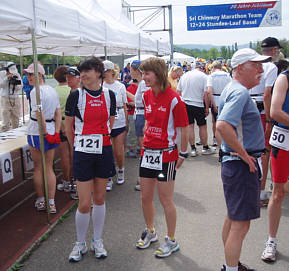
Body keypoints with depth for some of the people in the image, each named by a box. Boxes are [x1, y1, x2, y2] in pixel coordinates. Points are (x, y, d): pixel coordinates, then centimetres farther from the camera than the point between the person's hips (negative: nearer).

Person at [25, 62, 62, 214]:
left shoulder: (35, 92, -14)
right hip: (52, 130, 6)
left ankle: (40, 201, 20)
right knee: (49, 168, 10)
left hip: (36, 132, -6)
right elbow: (58, 113, 5)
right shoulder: (52, 90, 9)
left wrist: (45, 133, -15)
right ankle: (51, 203, 10)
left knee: (38, 168, 8)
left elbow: (40, 115, -21)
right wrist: (56, 132, 1)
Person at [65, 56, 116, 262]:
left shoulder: (109, 95, 2)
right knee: (85, 204, -1)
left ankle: (97, 241, 29)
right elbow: (68, 127, 4)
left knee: (100, 199, 12)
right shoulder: (76, 95, -5)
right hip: (83, 153, -2)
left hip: (104, 151, 3)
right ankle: (80, 244, 21)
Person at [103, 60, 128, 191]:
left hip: (119, 123, 0)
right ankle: (108, 178, 17)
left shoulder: (120, 86, 2)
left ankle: (121, 171, 35)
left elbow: (125, 107, 8)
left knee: (119, 152, 6)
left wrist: (126, 124, 8)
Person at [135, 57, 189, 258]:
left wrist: (183, 154, -6)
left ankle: (171, 241, 22)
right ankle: (150, 232, 37)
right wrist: (147, 144, 14)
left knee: (166, 200, 3)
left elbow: (184, 130, -10)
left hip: (166, 154, -7)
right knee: (145, 197, 15)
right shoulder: (147, 96, 6)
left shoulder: (173, 99, -16)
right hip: (148, 151, 7)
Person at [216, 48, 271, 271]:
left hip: (236, 163, 11)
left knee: (234, 218, 21)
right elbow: (223, 126, -35)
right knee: (241, 224, -2)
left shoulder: (233, 89, 13)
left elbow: (224, 124, 25)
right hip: (242, 166, -11)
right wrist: (244, 154, -24)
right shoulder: (240, 93, -19)